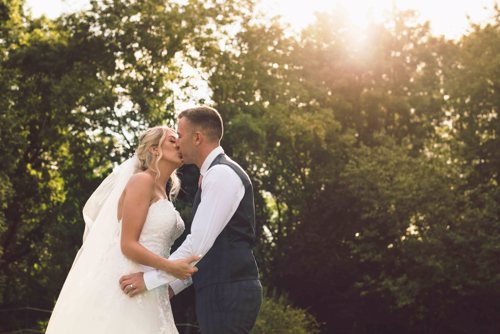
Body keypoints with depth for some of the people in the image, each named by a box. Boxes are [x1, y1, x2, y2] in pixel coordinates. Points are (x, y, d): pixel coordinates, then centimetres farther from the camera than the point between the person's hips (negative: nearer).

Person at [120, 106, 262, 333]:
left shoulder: (222, 175, -12)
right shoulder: (217, 174, 20)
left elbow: (198, 244, -18)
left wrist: (151, 279, -13)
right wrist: (173, 286, 22)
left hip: (226, 293, -10)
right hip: (223, 291, 10)